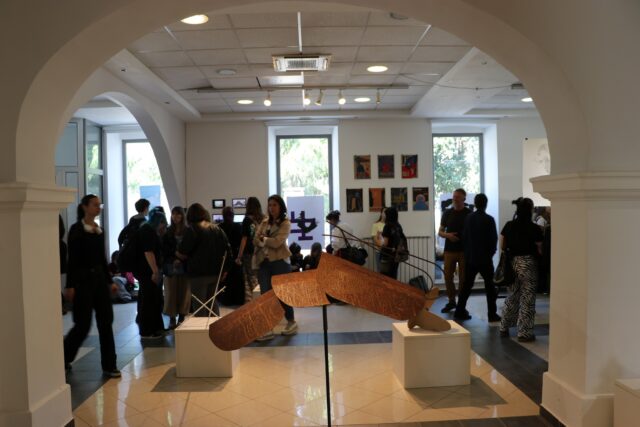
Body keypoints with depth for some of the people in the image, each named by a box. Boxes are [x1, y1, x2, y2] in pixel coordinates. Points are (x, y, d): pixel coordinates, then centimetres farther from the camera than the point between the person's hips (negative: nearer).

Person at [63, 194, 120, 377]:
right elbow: (72, 259, -11)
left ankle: (109, 366, 11)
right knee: (83, 325, -1)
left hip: (99, 278, 6)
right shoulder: (76, 229, -8)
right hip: (83, 279, -6)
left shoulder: (99, 230, 11)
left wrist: (109, 281, 15)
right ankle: (64, 358, 25)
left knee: (106, 321, 4)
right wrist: (70, 285, -15)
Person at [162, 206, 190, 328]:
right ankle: (172, 318, 5)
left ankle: (182, 317, 8)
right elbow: (164, 249, 3)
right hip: (170, 266, 1)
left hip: (184, 266, -1)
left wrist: (180, 260, -15)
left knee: (183, 291, 1)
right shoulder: (167, 231, 7)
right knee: (171, 292, 0)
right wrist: (172, 260, -10)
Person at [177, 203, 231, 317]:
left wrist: (177, 253, 7)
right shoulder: (217, 229, 11)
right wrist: (223, 270, 15)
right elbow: (227, 251, 11)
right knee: (213, 304, 16)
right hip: (215, 272, 6)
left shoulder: (192, 229, -9)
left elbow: (182, 254, -15)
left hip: (198, 273, -6)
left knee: (199, 306, 1)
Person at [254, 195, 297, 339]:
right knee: (265, 295, 2)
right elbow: (256, 240, 6)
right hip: (264, 262, 5)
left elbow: (277, 242, -16)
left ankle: (291, 322, 25)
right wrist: (268, 241, -12)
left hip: (279, 262, -5)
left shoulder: (285, 223, -4)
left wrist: (263, 239, -3)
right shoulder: (264, 222, 13)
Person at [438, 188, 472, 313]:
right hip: (449, 250, 3)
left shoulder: (469, 214, -1)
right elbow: (440, 232, 9)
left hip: (465, 250, -3)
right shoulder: (447, 213, 7)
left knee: (463, 278, 3)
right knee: (447, 276, 6)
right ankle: (451, 301, 23)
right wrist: (447, 235, -12)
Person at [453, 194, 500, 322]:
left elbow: (464, 236, 6)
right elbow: (494, 239, -7)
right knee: (489, 286, 6)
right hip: (485, 258, -4)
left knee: (466, 285, 9)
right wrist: (491, 252, 8)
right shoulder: (489, 219, -12)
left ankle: (460, 312, 9)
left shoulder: (468, 218, 1)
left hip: (470, 257, 4)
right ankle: (492, 314, 8)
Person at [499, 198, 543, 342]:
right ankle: (524, 333, 9)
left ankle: (504, 328, 23)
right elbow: (539, 250, -8)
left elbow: (502, 246, 8)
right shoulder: (534, 229, -10)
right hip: (528, 264, -5)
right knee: (527, 298, 4)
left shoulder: (508, 226, 3)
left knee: (513, 296, 18)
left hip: (512, 262, 5)